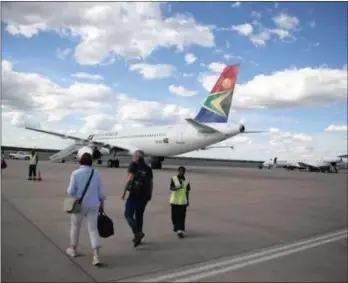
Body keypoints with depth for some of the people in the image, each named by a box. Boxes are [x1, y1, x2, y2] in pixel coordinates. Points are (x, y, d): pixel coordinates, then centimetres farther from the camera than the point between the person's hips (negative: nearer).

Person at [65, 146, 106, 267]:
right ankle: (96, 256, -1)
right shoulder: (96, 173, -6)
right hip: (93, 205, 2)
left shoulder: (75, 173, -14)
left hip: (79, 205, -2)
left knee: (75, 226, 22)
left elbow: (70, 191, -13)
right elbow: (100, 192, 0)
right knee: (93, 229, 6)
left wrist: (76, 195, 10)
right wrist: (102, 203, 13)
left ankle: (73, 249, 40)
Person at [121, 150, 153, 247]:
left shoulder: (134, 165, -2)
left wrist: (124, 192, -11)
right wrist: (150, 194, 23)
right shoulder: (148, 168, 13)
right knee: (139, 215, 16)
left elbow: (130, 178, -13)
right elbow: (151, 182, 14)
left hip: (134, 194, -6)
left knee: (128, 215, -2)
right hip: (144, 195, 6)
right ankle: (138, 237, 22)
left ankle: (138, 233, -19)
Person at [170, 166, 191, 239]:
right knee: (174, 215, 9)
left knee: (182, 216, -5)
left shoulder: (186, 181, 5)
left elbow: (187, 191, 12)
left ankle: (181, 231, -6)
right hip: (174, 200, 0)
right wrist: (177, 188, -30)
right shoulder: (173, 179, -1)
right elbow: (171, 188, -11)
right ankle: (175, 226, 35)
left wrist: (187, 200, 13)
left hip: (183, 201, 0)